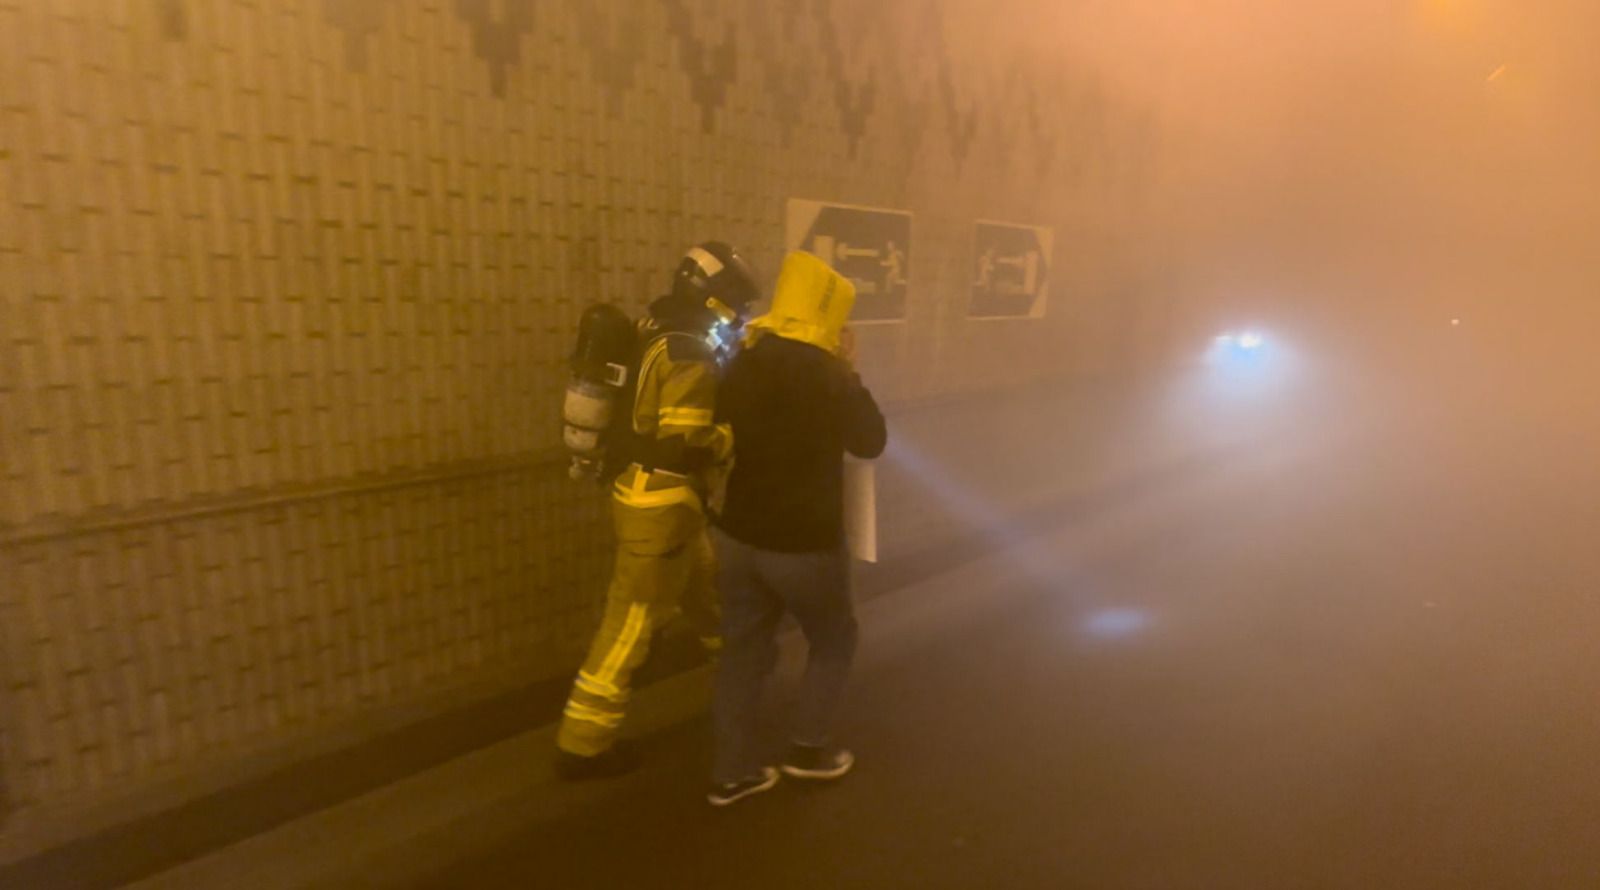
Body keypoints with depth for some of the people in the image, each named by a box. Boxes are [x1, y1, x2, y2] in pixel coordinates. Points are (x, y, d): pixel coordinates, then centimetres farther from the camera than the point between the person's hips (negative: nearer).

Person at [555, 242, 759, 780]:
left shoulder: (659, 340, 10)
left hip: (647, 493, 10)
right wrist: (737, 437, -11)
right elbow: (685, 445, -26)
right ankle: (582, 744, 12)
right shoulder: (690, 357, -20)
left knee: (706, 589, 27)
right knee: (632, 621, 0)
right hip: (662, 505, -10)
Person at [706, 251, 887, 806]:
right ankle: (809, 749, 27)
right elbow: (871, 442, -4)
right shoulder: (827, 375, -16)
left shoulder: (741, 367, 2)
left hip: (739, 535, 6)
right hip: (805, 543, -5)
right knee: (834, 640, 19)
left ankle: (732, 770, 22)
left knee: (744, 648, 15)